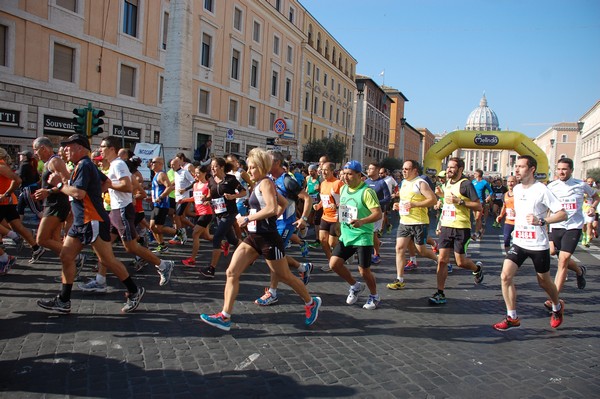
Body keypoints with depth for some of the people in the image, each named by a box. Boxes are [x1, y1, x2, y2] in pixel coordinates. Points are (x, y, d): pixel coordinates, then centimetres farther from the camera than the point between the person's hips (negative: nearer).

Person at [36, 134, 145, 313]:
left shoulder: (84, 166, -15)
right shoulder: (85, 165, 17)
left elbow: (78, 193, -26)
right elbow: (106, 182, 29)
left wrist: (59, 184, -14)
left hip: (93, 222, -10)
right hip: (81, 223, 10)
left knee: (107, 260, -5)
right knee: (66, 256, 7)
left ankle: (134, 292, 7)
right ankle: (63, 301, 13)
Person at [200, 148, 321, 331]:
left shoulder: (265, 183, -14)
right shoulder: (260, 184, 13)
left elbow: (272, 209, -30)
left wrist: (247, 218, -21)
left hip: (268, 238, -9)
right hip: (253, 237, 9)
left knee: (284, 276, 7)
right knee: (232, 273, -1)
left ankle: (311, 303, 29)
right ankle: (225, 317, 2)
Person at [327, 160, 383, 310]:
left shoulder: (366, 191, -16)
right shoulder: (343, 189, 6)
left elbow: (378, 213, -22)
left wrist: (362, 221, -37)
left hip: (362, 237, -7)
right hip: (346, 235, 7)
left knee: (364, 270, 0)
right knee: (334, 263, 0)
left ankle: (374, 296, 27)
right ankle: (355, 286, 24)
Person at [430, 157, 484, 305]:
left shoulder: (466, 184, -10)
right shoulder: (448, 182, 12)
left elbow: (478, 206, -13)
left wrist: (459, 201, -22)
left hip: (461, 228, -6)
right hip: (446, 226, 6)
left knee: (461, 262, 1)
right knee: (442, 260, 0)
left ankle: (477, 268, 35)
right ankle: (440, 294, 5)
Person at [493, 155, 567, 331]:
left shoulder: (541, 190, -15)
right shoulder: (516, 189, 6)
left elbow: (563, 214, -17)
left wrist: (540, 221, -28)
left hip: (539, 245, -5)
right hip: (519, 242, 5)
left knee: (544, 282, 12)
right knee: (505, 276, -10)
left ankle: (557, 307, 44)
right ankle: (512, 318, 2)